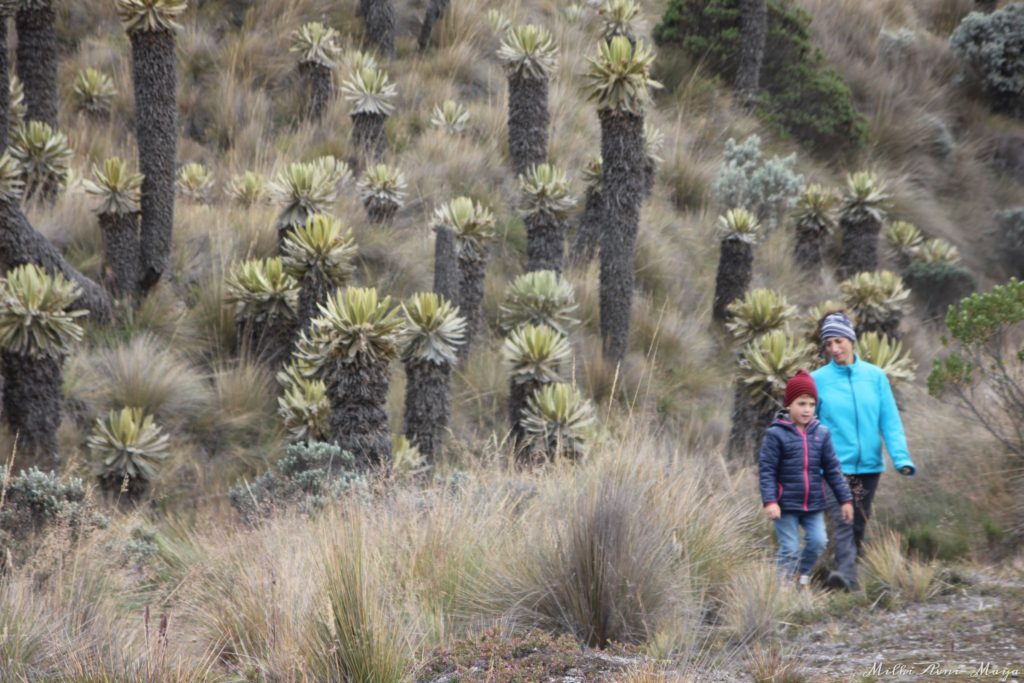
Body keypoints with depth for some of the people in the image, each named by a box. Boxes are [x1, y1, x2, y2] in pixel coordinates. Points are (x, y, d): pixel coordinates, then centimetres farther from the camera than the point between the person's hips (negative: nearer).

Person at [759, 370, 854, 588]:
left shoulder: (821, 433, 3)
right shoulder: (776, 434, -9)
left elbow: (832, 469, 8)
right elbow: (766, 470, -11)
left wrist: (845, 499, 7)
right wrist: (769, 501, -21)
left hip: (813, 504, 4)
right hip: (786, 505, -4)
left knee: (818, 542, 0)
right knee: (789, 549, -2)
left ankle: (803, 576, 25)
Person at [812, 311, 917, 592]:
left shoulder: (875, 376, 5)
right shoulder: (818, 379, 0)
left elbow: (890, 420, 1)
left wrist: (901, 457, -11)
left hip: (869, 464, 3)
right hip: (835, 466, -3)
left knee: (859, 525, 9)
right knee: (842, 521, -19)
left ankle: (848, 573, 20)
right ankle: (846, 574, -30)